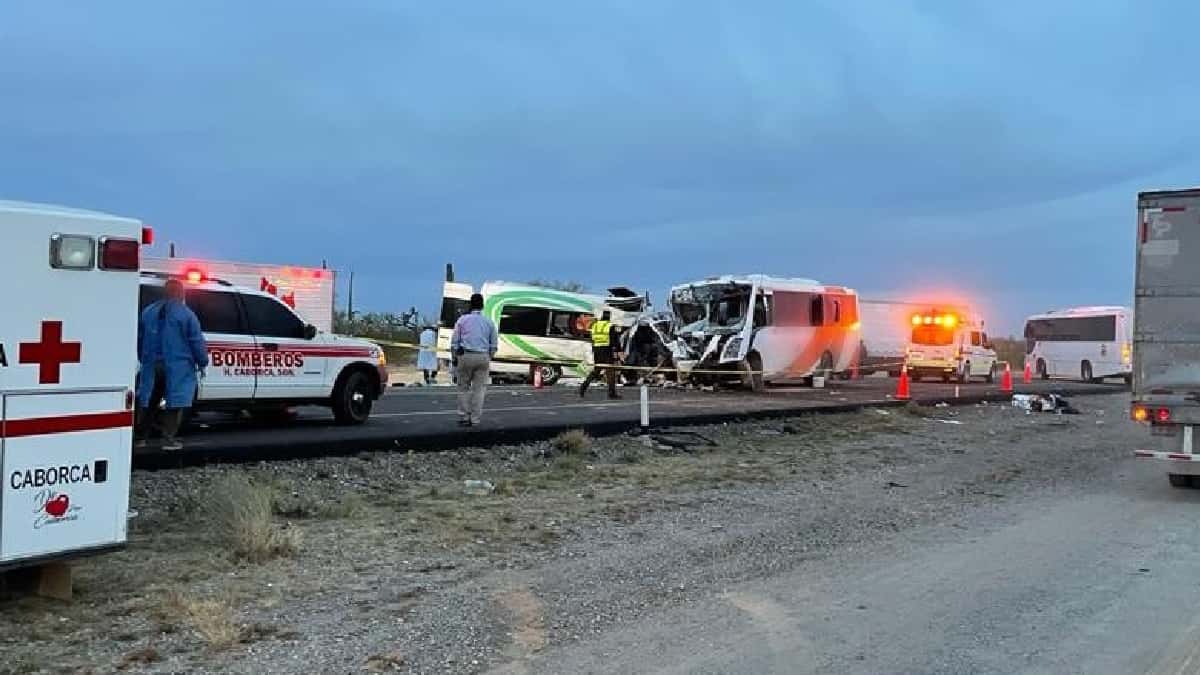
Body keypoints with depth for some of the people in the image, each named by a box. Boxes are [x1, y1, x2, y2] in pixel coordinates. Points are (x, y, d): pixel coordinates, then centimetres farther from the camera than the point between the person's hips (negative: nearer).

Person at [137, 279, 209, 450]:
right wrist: (202, 362, 2)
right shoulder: (187, 315, -8)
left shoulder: (148, 312, 8)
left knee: (149, 401, 14)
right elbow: (197, 342, -8)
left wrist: (143, 360, 23)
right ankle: (169, 439, 0)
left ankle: (140, 436, 17)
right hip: (177, 368, -5)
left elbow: (139, 339, 14)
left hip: (152, 366, 5)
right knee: (175, 402, 2)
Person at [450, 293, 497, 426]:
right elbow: (494, 345, 10)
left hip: (465, 356, -1)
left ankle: (463, 417, 8)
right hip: (483, 358, 1)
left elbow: (454, 342, 1)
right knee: (479, 389, 5)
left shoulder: (462, 319, 3)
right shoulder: (489, 322, 8)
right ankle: (474, 419, 4)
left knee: (463, 388, 10)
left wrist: (454, 358, 8)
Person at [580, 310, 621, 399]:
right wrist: (615, 354, -8)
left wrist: (593, 353, 20)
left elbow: (593, 341, 14)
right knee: (610, 371, 1)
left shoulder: (595, 325, 10)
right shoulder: (611, 327, -8)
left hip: (597, 350, 5)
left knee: (595, 370, 14)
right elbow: (614, 341, -11)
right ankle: (612, 393, 1)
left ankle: (584, 386, 0)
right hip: (607, 351, -5)